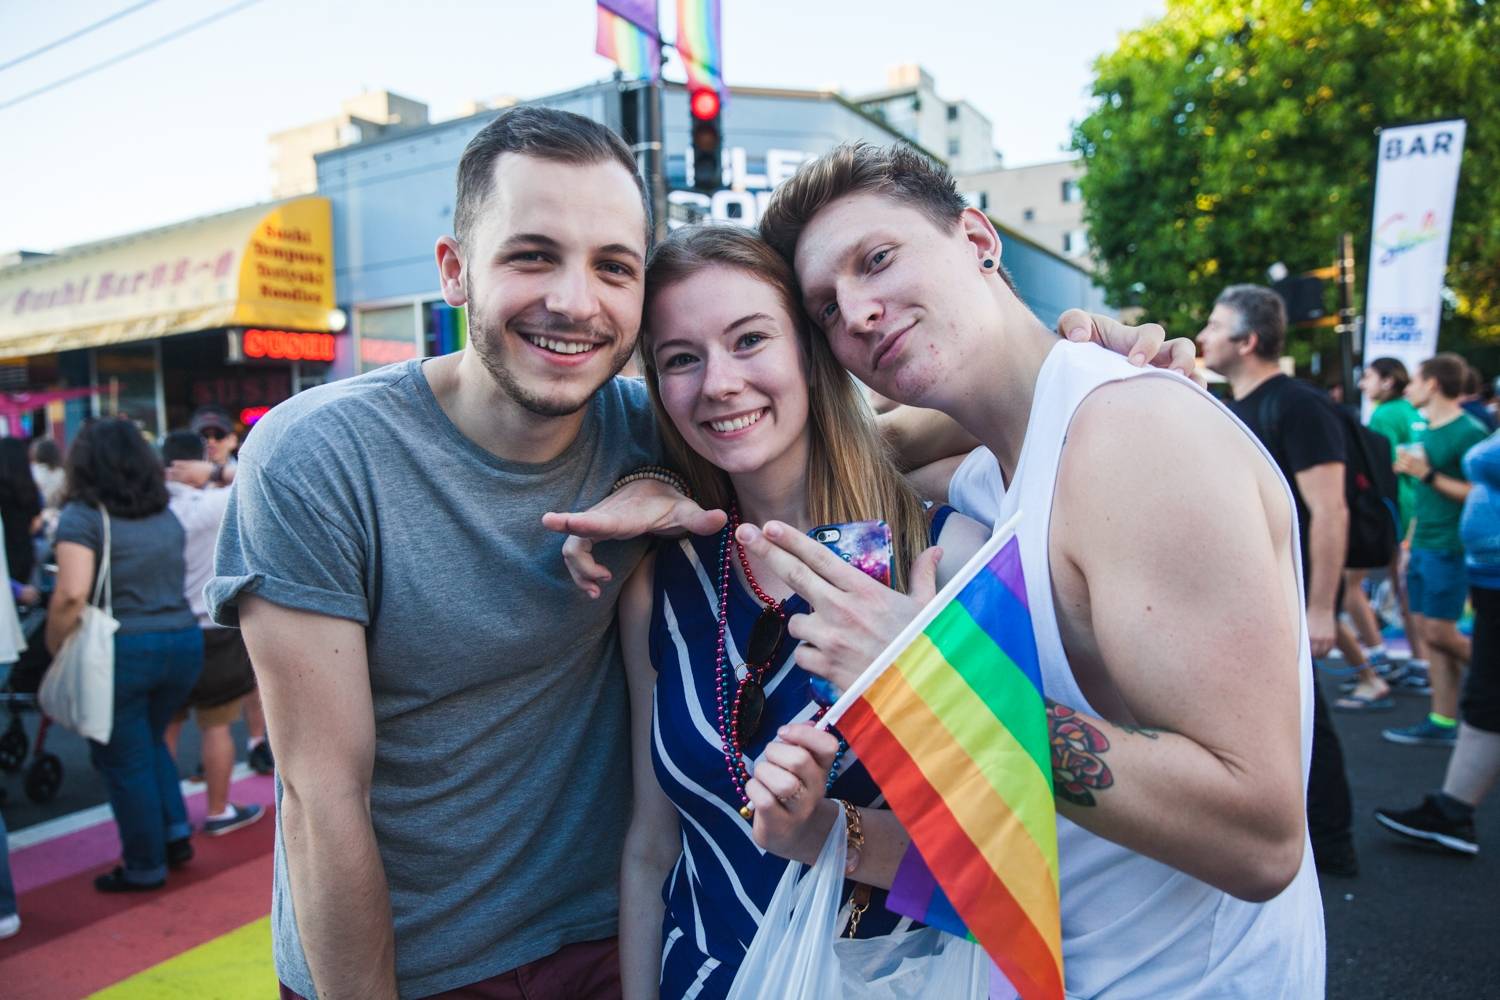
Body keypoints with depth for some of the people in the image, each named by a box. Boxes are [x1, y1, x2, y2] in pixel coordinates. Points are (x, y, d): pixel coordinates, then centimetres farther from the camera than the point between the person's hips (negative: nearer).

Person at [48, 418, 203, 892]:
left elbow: (72, 594, -18)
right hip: (184, 641, 5)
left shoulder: (82, 516, -8)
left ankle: (145, 867, 22)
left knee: (125, 761, 11)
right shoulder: (167, 515, 10)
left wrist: (53, 647, -7)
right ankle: (176, 832, 22)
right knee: (151, 742, 27)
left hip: (120, 649, -5)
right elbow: (171, 580, 10)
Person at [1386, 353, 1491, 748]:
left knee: (1439, 632, -6)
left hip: (1449, 548, -8)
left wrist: (1428, 474, -21)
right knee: (1428, 630, 7)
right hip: (1422, 547, 8)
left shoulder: (1469, 432, -12)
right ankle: (1443, 723, 12)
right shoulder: (1426, 431, 13)